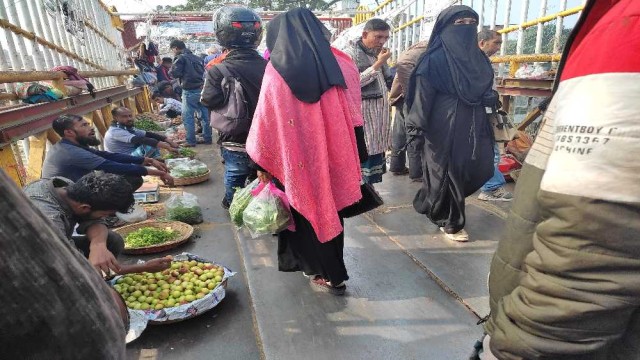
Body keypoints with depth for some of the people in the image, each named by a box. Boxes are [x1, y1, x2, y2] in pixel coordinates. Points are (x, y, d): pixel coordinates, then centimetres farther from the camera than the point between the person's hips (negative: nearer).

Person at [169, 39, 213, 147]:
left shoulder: (180, 58, -6)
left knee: (188, 117, -1)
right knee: (204, 115, 10)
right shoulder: (197, 58, 16)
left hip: (190, 91, -7)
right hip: (202, 89, 7)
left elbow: (175, 73, -10)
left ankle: (190, 141, 0)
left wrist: (171, 70, 9)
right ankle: (207, 138, 16)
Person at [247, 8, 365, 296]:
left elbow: (266, 123, -6)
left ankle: (330, 275, 19)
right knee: (330, 208, 19)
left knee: (308, 212, 12)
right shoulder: (340, 64, 1)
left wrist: (263, 164, 4)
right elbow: (354, 116, 3)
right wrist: (356, 158, 11)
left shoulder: (278, 72, -8)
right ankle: (332, 267, 35)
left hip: (298, 160, -3)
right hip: (335, 155, 4)